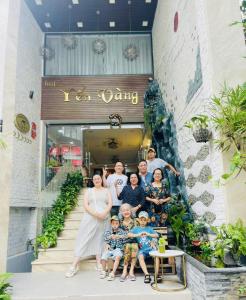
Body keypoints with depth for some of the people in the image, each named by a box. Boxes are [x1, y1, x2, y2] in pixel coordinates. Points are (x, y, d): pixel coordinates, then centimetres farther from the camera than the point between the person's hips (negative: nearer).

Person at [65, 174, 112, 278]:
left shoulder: (106, 191, 15)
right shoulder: (89, 191, 11)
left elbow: (110, 204, 3)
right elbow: (85, 205, -1)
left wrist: (104, 213, -16)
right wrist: (95, 213, -16)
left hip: (104, 219, 1)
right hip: (90, 218, -1)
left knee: (100, 240, 0)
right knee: (84, 239, -5)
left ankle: (99, 264, 4)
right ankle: (75, 265, -3)